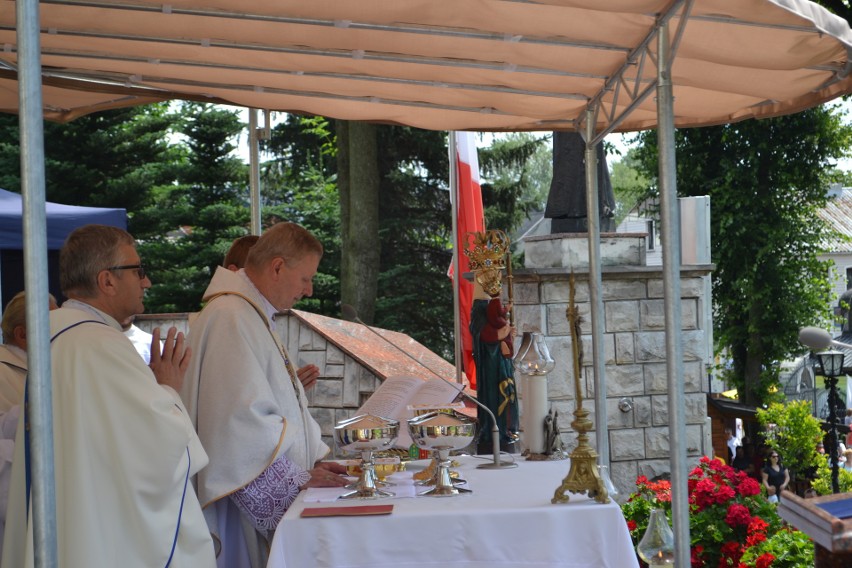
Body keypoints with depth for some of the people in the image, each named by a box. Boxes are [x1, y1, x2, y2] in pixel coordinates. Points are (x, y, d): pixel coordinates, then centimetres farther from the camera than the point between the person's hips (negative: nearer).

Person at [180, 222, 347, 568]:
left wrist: (312, 460, 8)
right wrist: (298, 476, -16)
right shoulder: (230, 319, -18)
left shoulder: (256, 316, 15)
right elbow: (244, 419, -24)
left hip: (266, 498, 10)